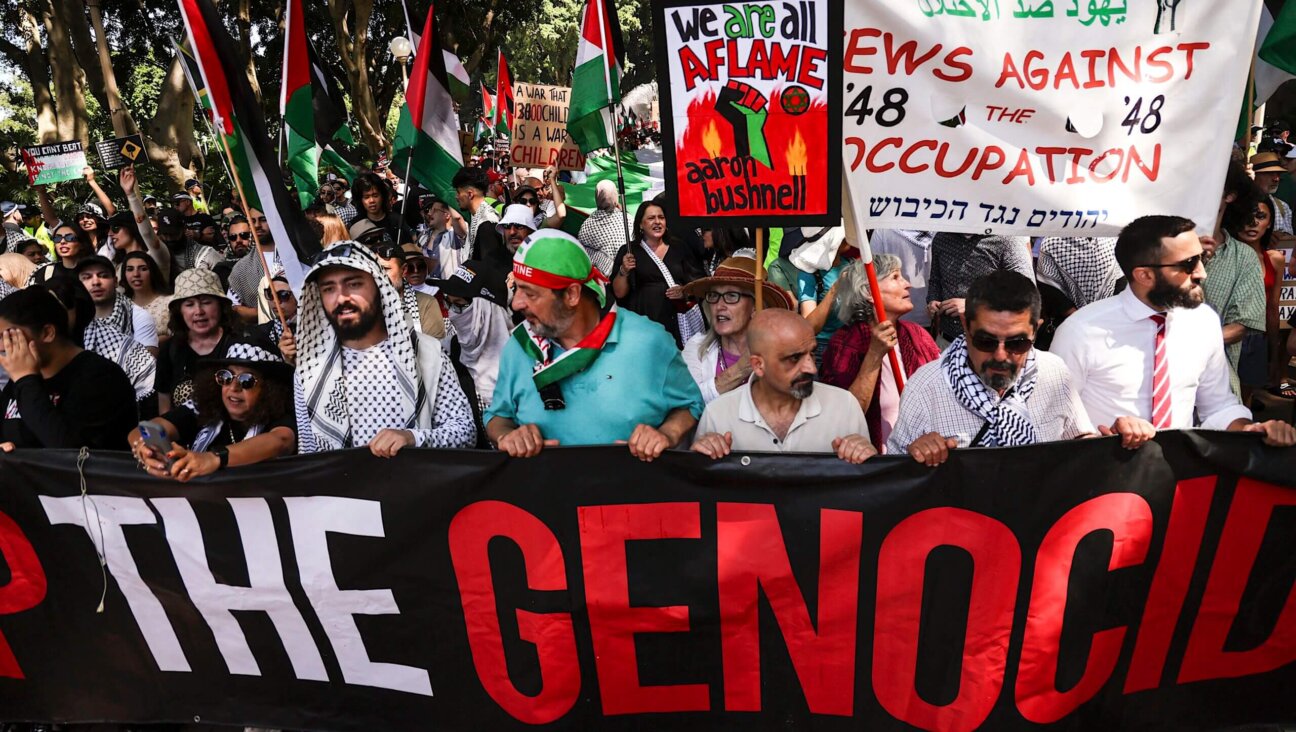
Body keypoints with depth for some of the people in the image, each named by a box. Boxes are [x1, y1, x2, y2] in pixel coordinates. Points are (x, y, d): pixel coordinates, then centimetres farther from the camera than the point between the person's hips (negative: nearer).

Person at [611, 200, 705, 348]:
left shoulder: (679, 247, 12)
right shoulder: (628, 251, 5)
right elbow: (619, 293, 4)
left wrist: (686, 290, -6)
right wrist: (623, 271, -12)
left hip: (682, 319, 2)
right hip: (646, 322, -2)